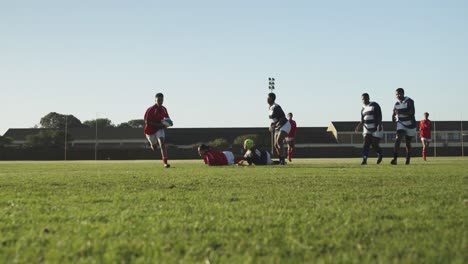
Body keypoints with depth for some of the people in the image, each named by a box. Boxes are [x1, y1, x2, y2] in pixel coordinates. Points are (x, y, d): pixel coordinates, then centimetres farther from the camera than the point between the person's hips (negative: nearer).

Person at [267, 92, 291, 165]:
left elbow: (283, 117, -24)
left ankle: (282, 160, -26)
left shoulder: (276, 107, -19)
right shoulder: (270, 108, 10)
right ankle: (281, 161, 13)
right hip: (278, 128, 10)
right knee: (275, 145, 7)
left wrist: (275, 125, -28)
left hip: (285, 126, -10)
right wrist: (271, 126, 5)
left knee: (279, 141, -25)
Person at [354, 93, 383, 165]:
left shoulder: (375, 105, -5)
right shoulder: (363, 109, 13)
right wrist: (358, 127, -2)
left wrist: (379, 125, -23)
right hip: (367, 129, 5)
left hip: (376, 129, -5)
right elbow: (362, 121, 16)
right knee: (366, 144, -11)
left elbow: (379, 116, -11)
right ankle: (364, 159, -16)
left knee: (375, 145, -5)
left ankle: (380, 155, 25)